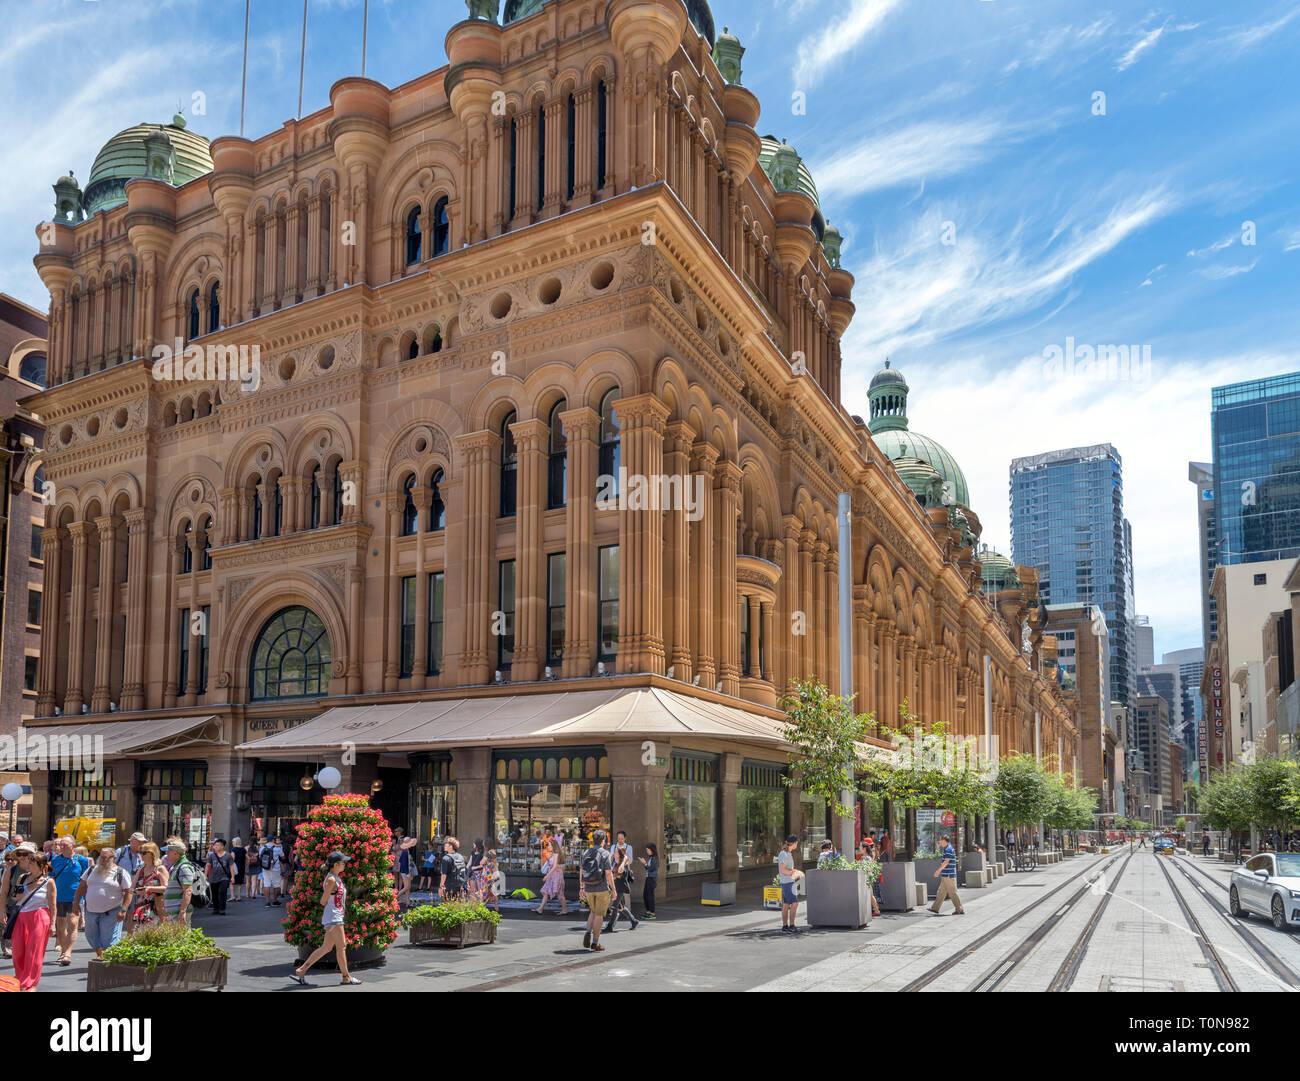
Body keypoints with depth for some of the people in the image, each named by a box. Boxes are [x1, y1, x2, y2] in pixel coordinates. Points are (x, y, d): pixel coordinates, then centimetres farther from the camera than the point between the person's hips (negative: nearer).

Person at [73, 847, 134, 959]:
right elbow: (81, 886, 17)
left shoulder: (121, 873, -4)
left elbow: (128, 892, -7)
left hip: (110, 913, -5)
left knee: (109, 941, -7)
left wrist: (123, 910, -15)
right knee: (91, 937, 15)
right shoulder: (92, 870, 11)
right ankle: (99, 956, 35)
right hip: (91, 912, 5)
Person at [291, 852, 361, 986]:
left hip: (337, 917, 10)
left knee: (326, 947, 12)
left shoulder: (337, 878, 14)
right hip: (333, 917, -10)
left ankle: (301, 971, 16)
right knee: (341, 946, -2)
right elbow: (323, 901, -15)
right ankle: (346, 977, 7)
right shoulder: (331, 880, -16)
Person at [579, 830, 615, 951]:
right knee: (599, 914, 3)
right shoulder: (604, 854, -11)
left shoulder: (586, 853, 5)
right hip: (602, 889, -5)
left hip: (589, 888, 5)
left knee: (593, 912, 21)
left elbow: (581, 872, 8)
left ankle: (588, 933, 0)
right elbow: (608, 873, -14)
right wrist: (613, 889, -6)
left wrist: (581, 888, 15)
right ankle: (595, 943, 4)